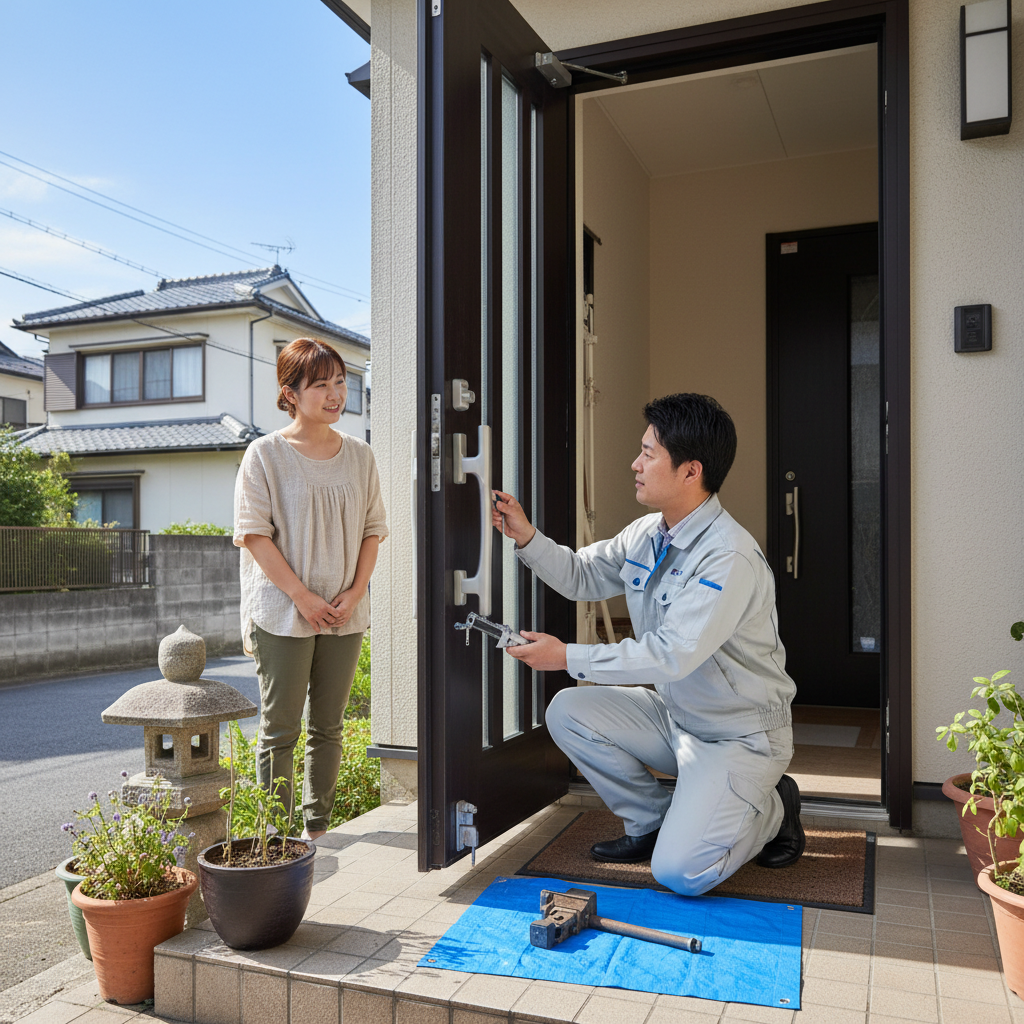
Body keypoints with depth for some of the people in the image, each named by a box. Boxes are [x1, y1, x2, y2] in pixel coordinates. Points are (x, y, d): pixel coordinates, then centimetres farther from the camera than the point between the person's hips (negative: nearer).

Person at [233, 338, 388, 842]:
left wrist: (354, 592, -4)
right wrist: (304, 598, -14)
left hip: (345, 613, 4)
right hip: (283, 614, -4)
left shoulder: (359, 454, 7)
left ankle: (316, 824, 25)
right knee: (280, 728, 3)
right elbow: (254, 535, -9)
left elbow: (372, 529, 9)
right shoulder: (265, 454, -5)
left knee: (328, 726, 12)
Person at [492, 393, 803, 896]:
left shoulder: (730, 557, -28)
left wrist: (568, 657, -27)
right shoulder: (645, 534, 0)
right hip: (674, 715, 8)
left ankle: (772, 807, 11)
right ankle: (654, 820, 12)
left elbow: (672, 655, -32)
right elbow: (581, 575, 11)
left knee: (680, 872, -18)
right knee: (568, 711, -5)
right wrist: (526, 537, -6)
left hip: (740, 735, -8)